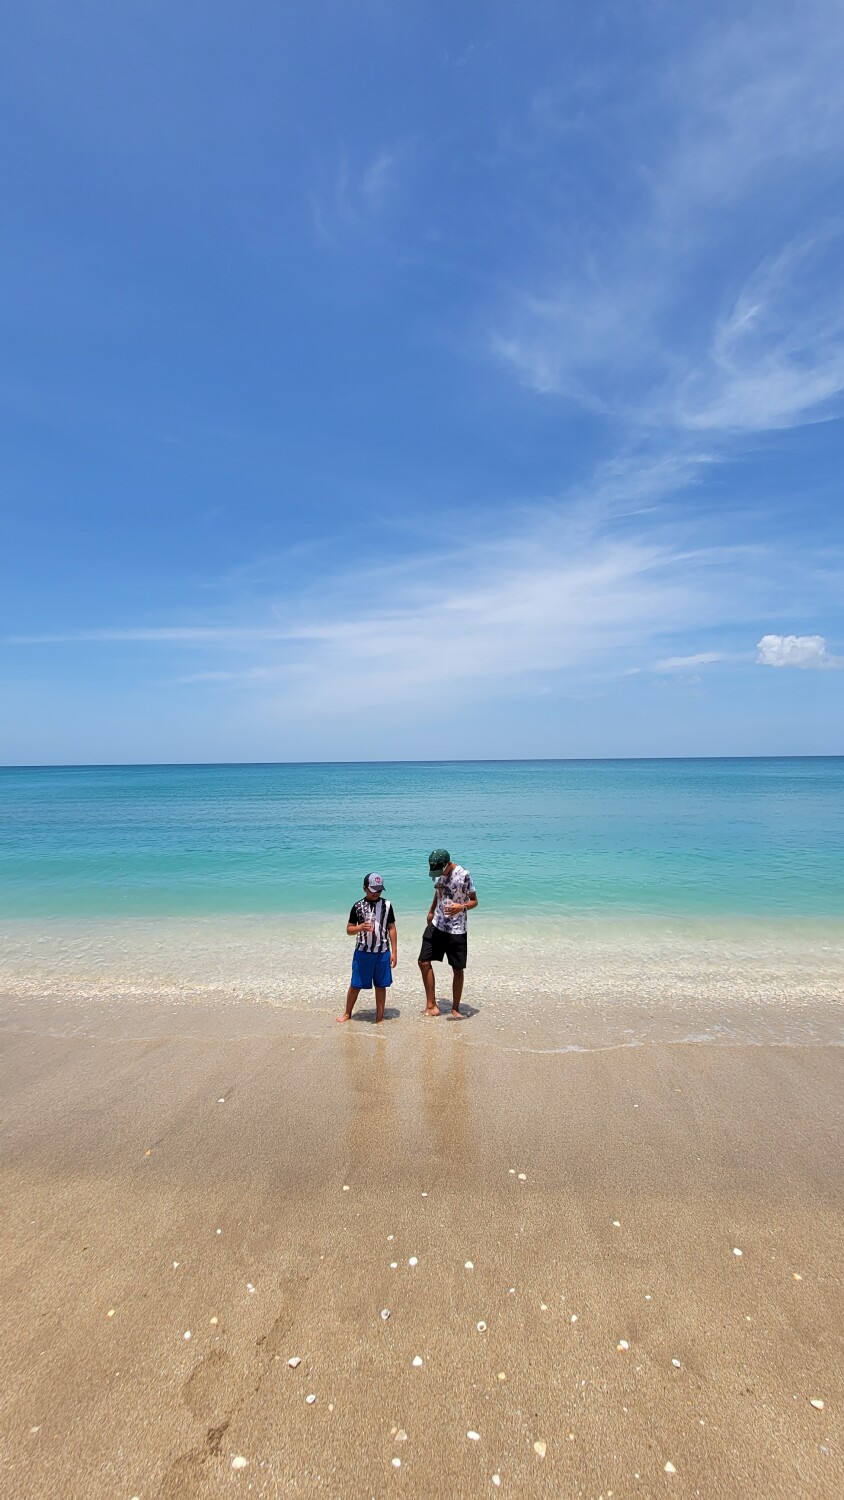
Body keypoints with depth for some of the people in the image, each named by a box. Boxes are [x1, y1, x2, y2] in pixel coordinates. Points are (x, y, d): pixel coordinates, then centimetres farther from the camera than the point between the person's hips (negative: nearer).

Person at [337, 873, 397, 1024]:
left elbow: (392, 929, 3)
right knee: (355, 984, 8)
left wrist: (394, 952, 1)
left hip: (383, 952, 1)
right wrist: (360, 927, -20)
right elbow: (349, 930, 2)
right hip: (362, 952, 0)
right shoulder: (358, 906, -3)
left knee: (381, 985, 7)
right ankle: (347, 1013, 27)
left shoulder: (387, 905, 0)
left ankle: (380, 1017, 20)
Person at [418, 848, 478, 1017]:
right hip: (436, 926, 5)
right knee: (424, 962, 1)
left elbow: (474, 901, -11)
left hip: (456, 930, -5)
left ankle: (455, 1008, 22)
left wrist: (461, 907, -30)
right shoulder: (437, 874, 1)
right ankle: (431, 1005, 11)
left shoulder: (464, 875, -17)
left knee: (458, 969, 5)